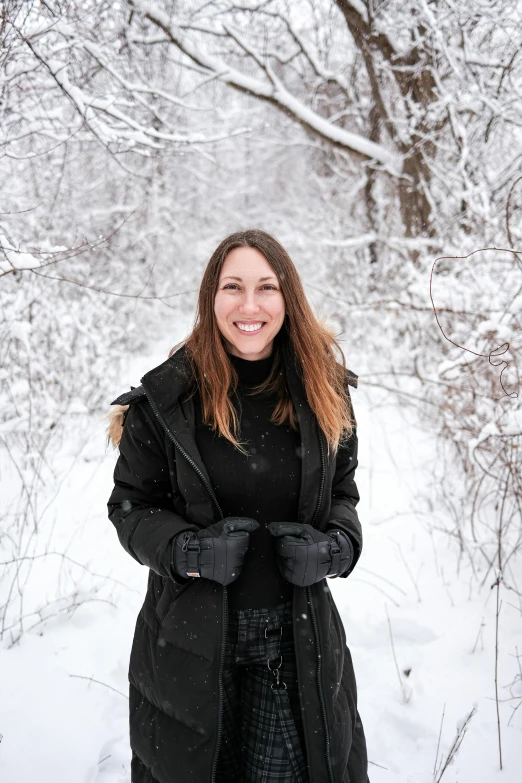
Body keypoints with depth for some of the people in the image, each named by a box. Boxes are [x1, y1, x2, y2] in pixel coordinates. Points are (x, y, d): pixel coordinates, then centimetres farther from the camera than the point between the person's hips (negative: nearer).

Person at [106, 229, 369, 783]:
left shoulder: (323, 391, -2)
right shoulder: (167, 396, -10)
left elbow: (343, 492, 9)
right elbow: (130, 504, -2)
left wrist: (336, 546, -11)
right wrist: (189, 551, -20)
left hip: (300, 638, 2)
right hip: (192, 637, -1)